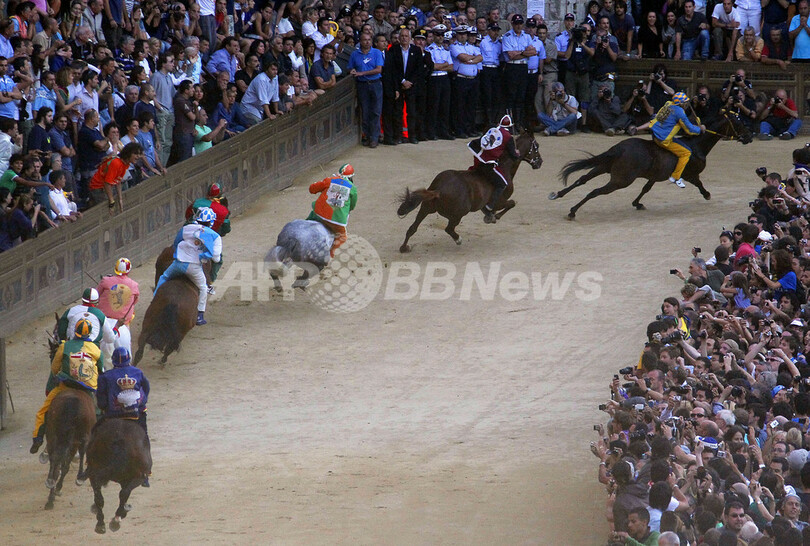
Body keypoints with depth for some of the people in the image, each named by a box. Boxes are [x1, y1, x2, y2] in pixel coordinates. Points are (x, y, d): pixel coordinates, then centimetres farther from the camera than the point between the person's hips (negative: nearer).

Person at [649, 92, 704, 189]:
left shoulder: (667, 105, 9)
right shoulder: (679, 112, -16)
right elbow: (689, 130, -9)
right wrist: (700, 129, 12)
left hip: (655, 136, 9)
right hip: (664, 140, -9)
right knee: (686, 153, 3)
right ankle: (675, 177, 9)